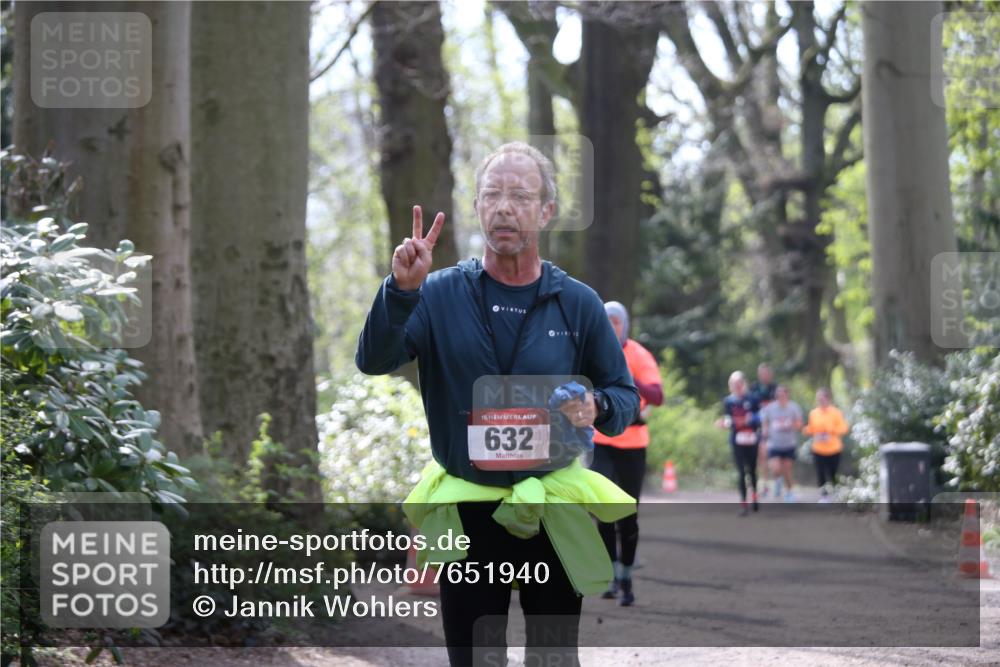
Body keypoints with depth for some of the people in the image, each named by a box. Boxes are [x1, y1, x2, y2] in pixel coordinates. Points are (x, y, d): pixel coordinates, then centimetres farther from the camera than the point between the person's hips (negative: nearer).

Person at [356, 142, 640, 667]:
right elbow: (373, 362, -13)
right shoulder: (441, 293, -1)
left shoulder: (577, 304, 1)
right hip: (465, 513, 0)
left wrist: (596, 409, -16)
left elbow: (624, 396, 7)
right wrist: (401, 289, -27)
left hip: (552, 515, 0)